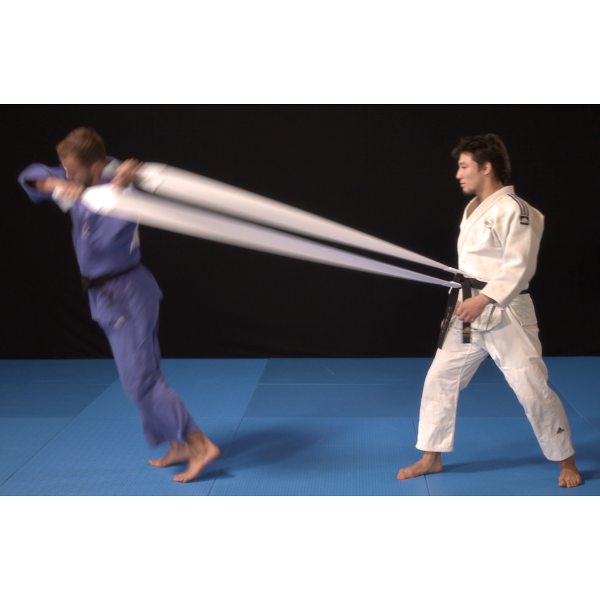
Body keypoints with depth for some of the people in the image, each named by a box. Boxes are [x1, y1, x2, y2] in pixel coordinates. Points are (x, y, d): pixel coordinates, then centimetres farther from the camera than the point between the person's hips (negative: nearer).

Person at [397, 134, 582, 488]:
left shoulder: (513, 209, -14)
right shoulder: (474, 210, 12)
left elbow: (519, 266, -19)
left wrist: (484, 300, -24)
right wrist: (466, 300, 12)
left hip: (505, 312, -8)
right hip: (470, 310, 8)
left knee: (533, 389, -4)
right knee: (439, 379, 8)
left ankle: (567, 462, 16)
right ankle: (432, 458, 21)